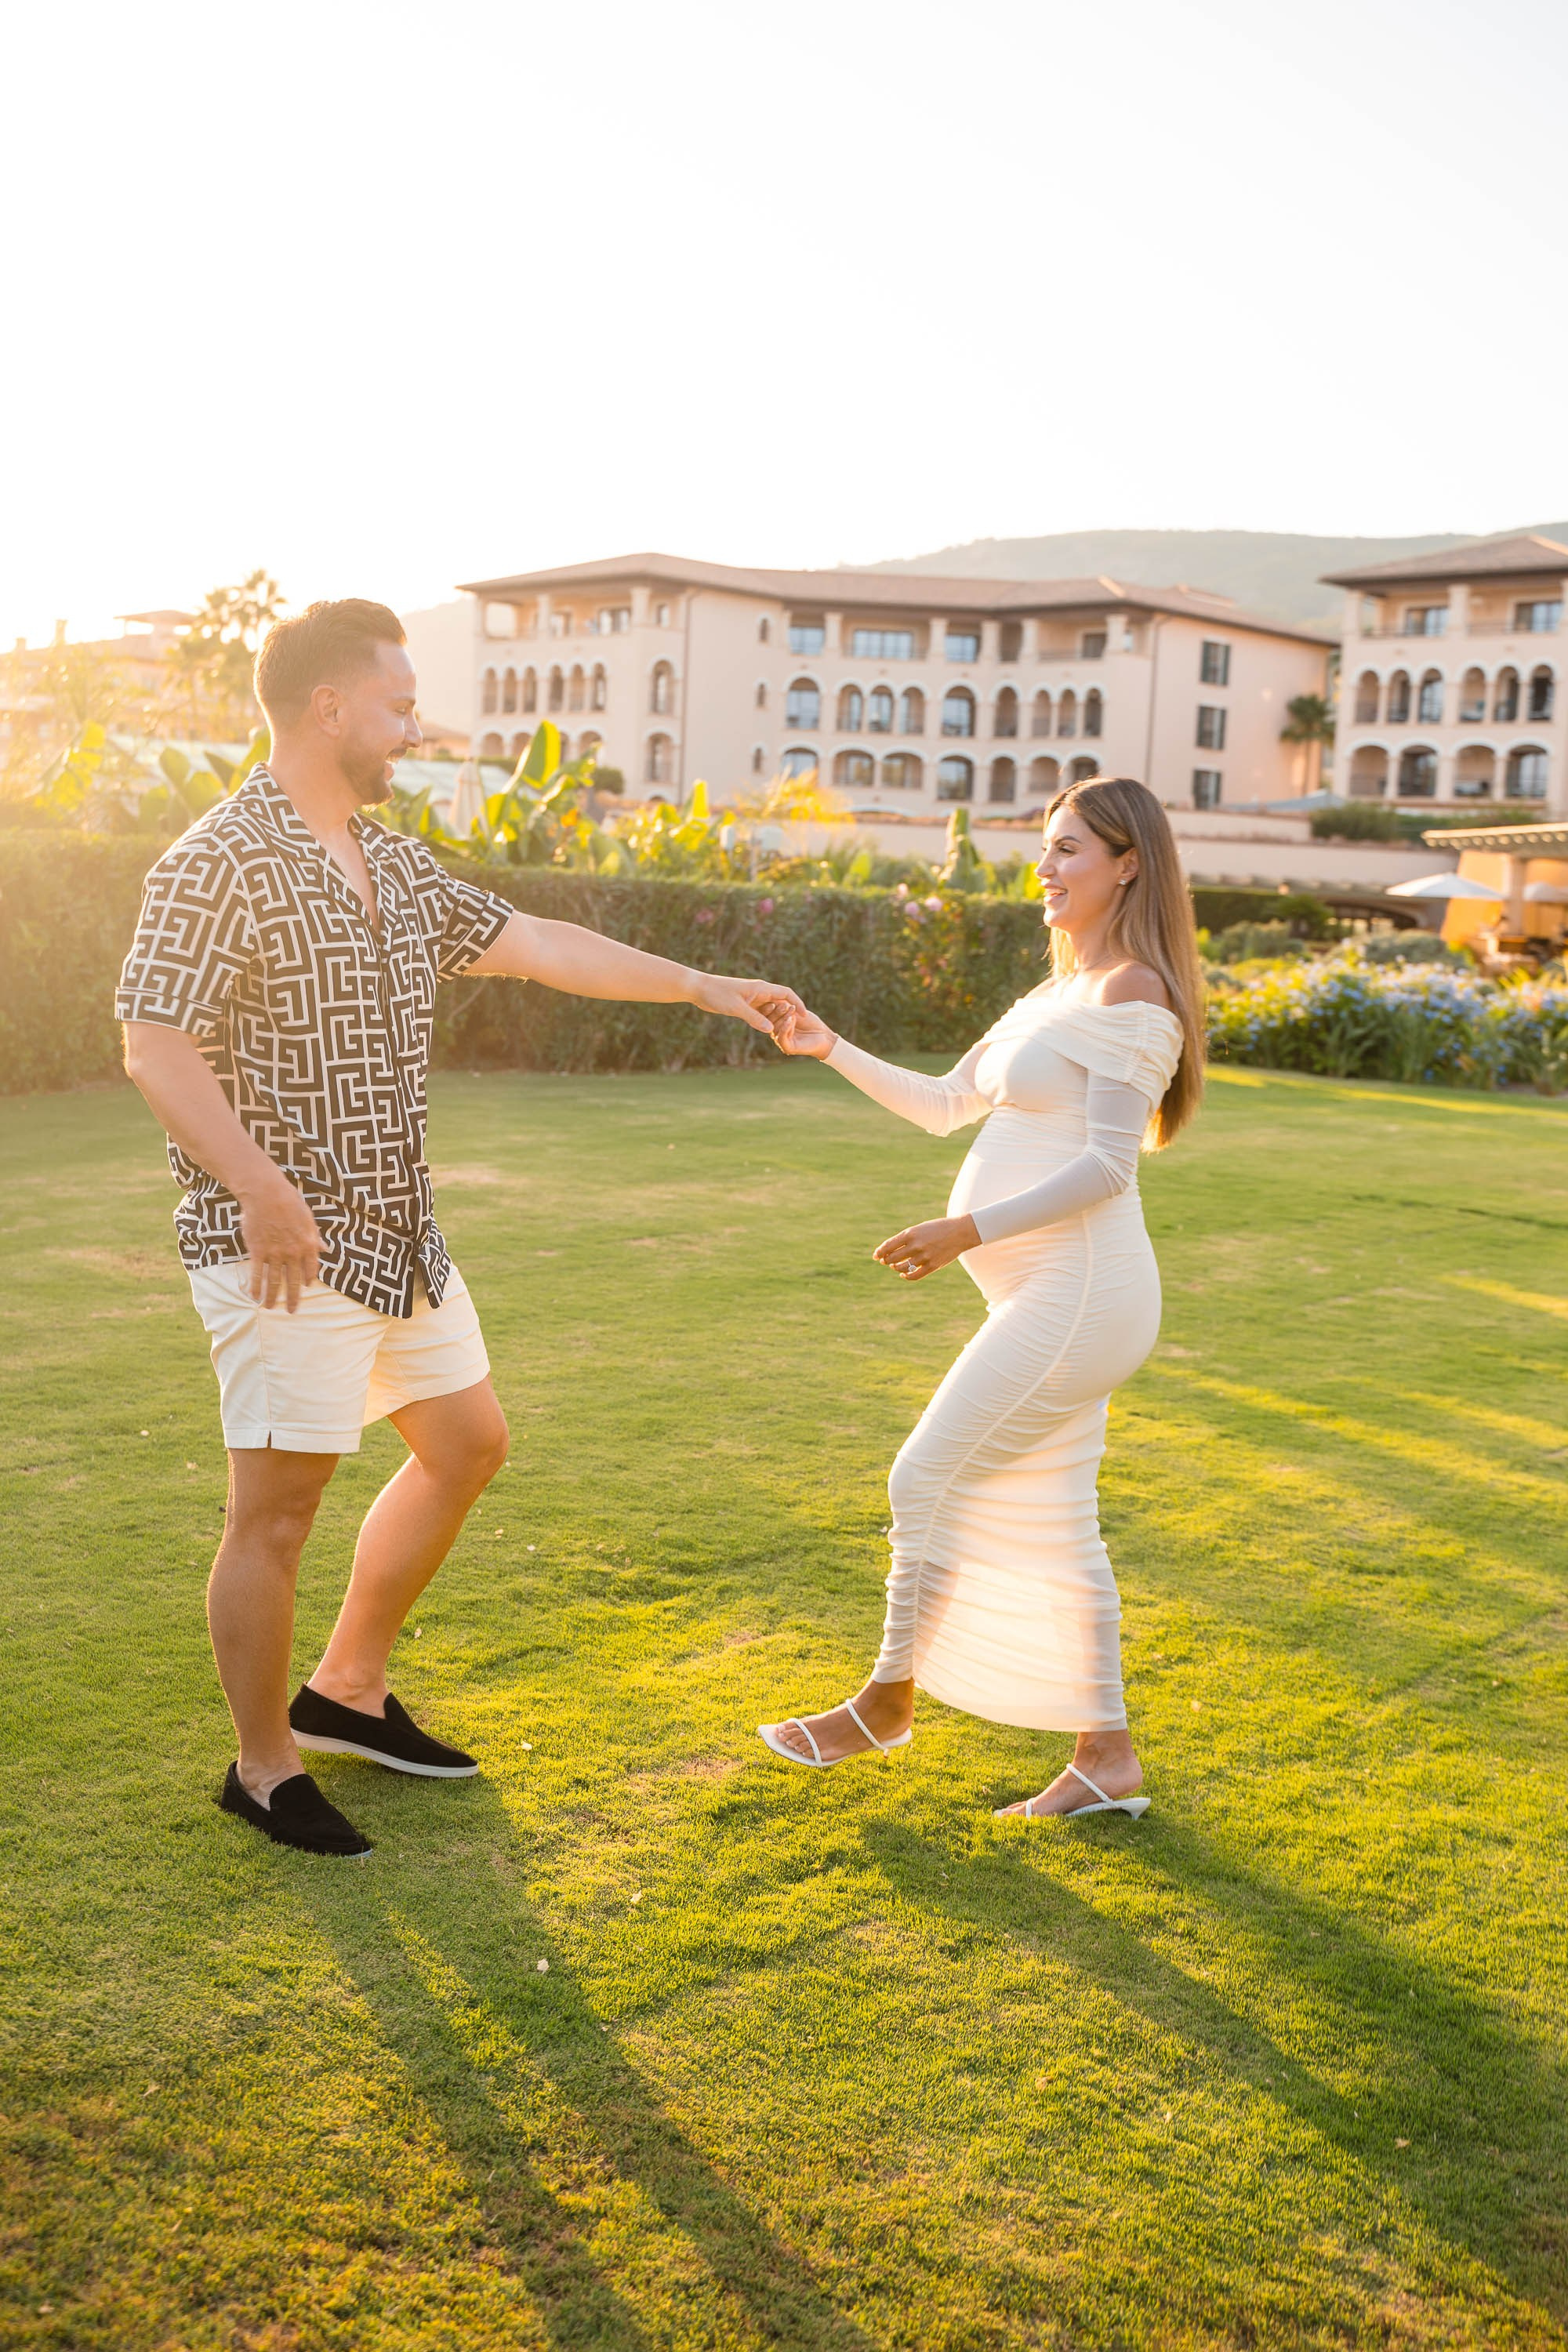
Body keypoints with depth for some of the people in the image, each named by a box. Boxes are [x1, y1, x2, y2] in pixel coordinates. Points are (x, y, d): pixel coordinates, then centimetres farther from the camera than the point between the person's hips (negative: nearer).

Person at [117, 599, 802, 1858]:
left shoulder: (391, 861, 12)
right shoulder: (221, 862, -14)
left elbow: (532, 944, 15)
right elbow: (156, 1046, -19)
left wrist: (704, 986, 14)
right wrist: (266, 1192, -29)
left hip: (400, 1233, 9)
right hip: (287, 1248, -9)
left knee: (468, 1440, 18)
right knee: (278, 1507, -1)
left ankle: (349, 1690, 32)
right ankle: (264, 1767, 18)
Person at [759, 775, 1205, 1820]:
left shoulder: (1134, 991, -11)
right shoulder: (1059, 995, 19)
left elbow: (1108, 1165, -18)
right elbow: (944, 1104, 23)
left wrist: (970, 1230, -22)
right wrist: (830, 1048, 14)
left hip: (1077, 1295, -10)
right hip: (1049, 1298, 10)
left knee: (930, 1479, -3)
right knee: (1051, 1526, 11)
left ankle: (888, 1703, 16)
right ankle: (1108, 1761, 20)